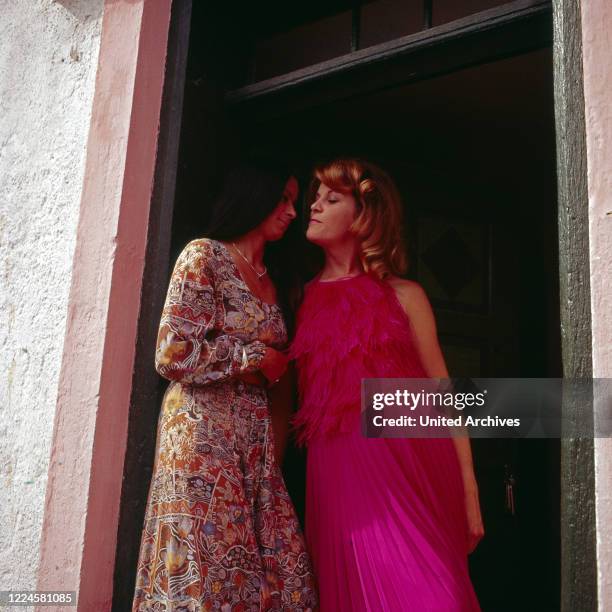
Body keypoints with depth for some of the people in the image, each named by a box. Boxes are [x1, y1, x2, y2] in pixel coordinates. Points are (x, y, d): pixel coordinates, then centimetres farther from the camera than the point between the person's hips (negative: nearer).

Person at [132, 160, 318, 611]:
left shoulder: (270, 277, 19)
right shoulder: (205, 257, -3)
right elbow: (174, 354, -13)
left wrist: (279, 364, 5)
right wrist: (257, 358, -6)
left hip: (256, 436, 7)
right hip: (205, 431, -7)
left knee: (283, 572, 2)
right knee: (208, 573, -5)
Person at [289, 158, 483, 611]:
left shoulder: (404, 296, 7)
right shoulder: (303, 300, 13)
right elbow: (290, 398, 13)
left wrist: (469, 490, -1)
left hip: (410, 467, -1)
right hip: (338, 475, 2)